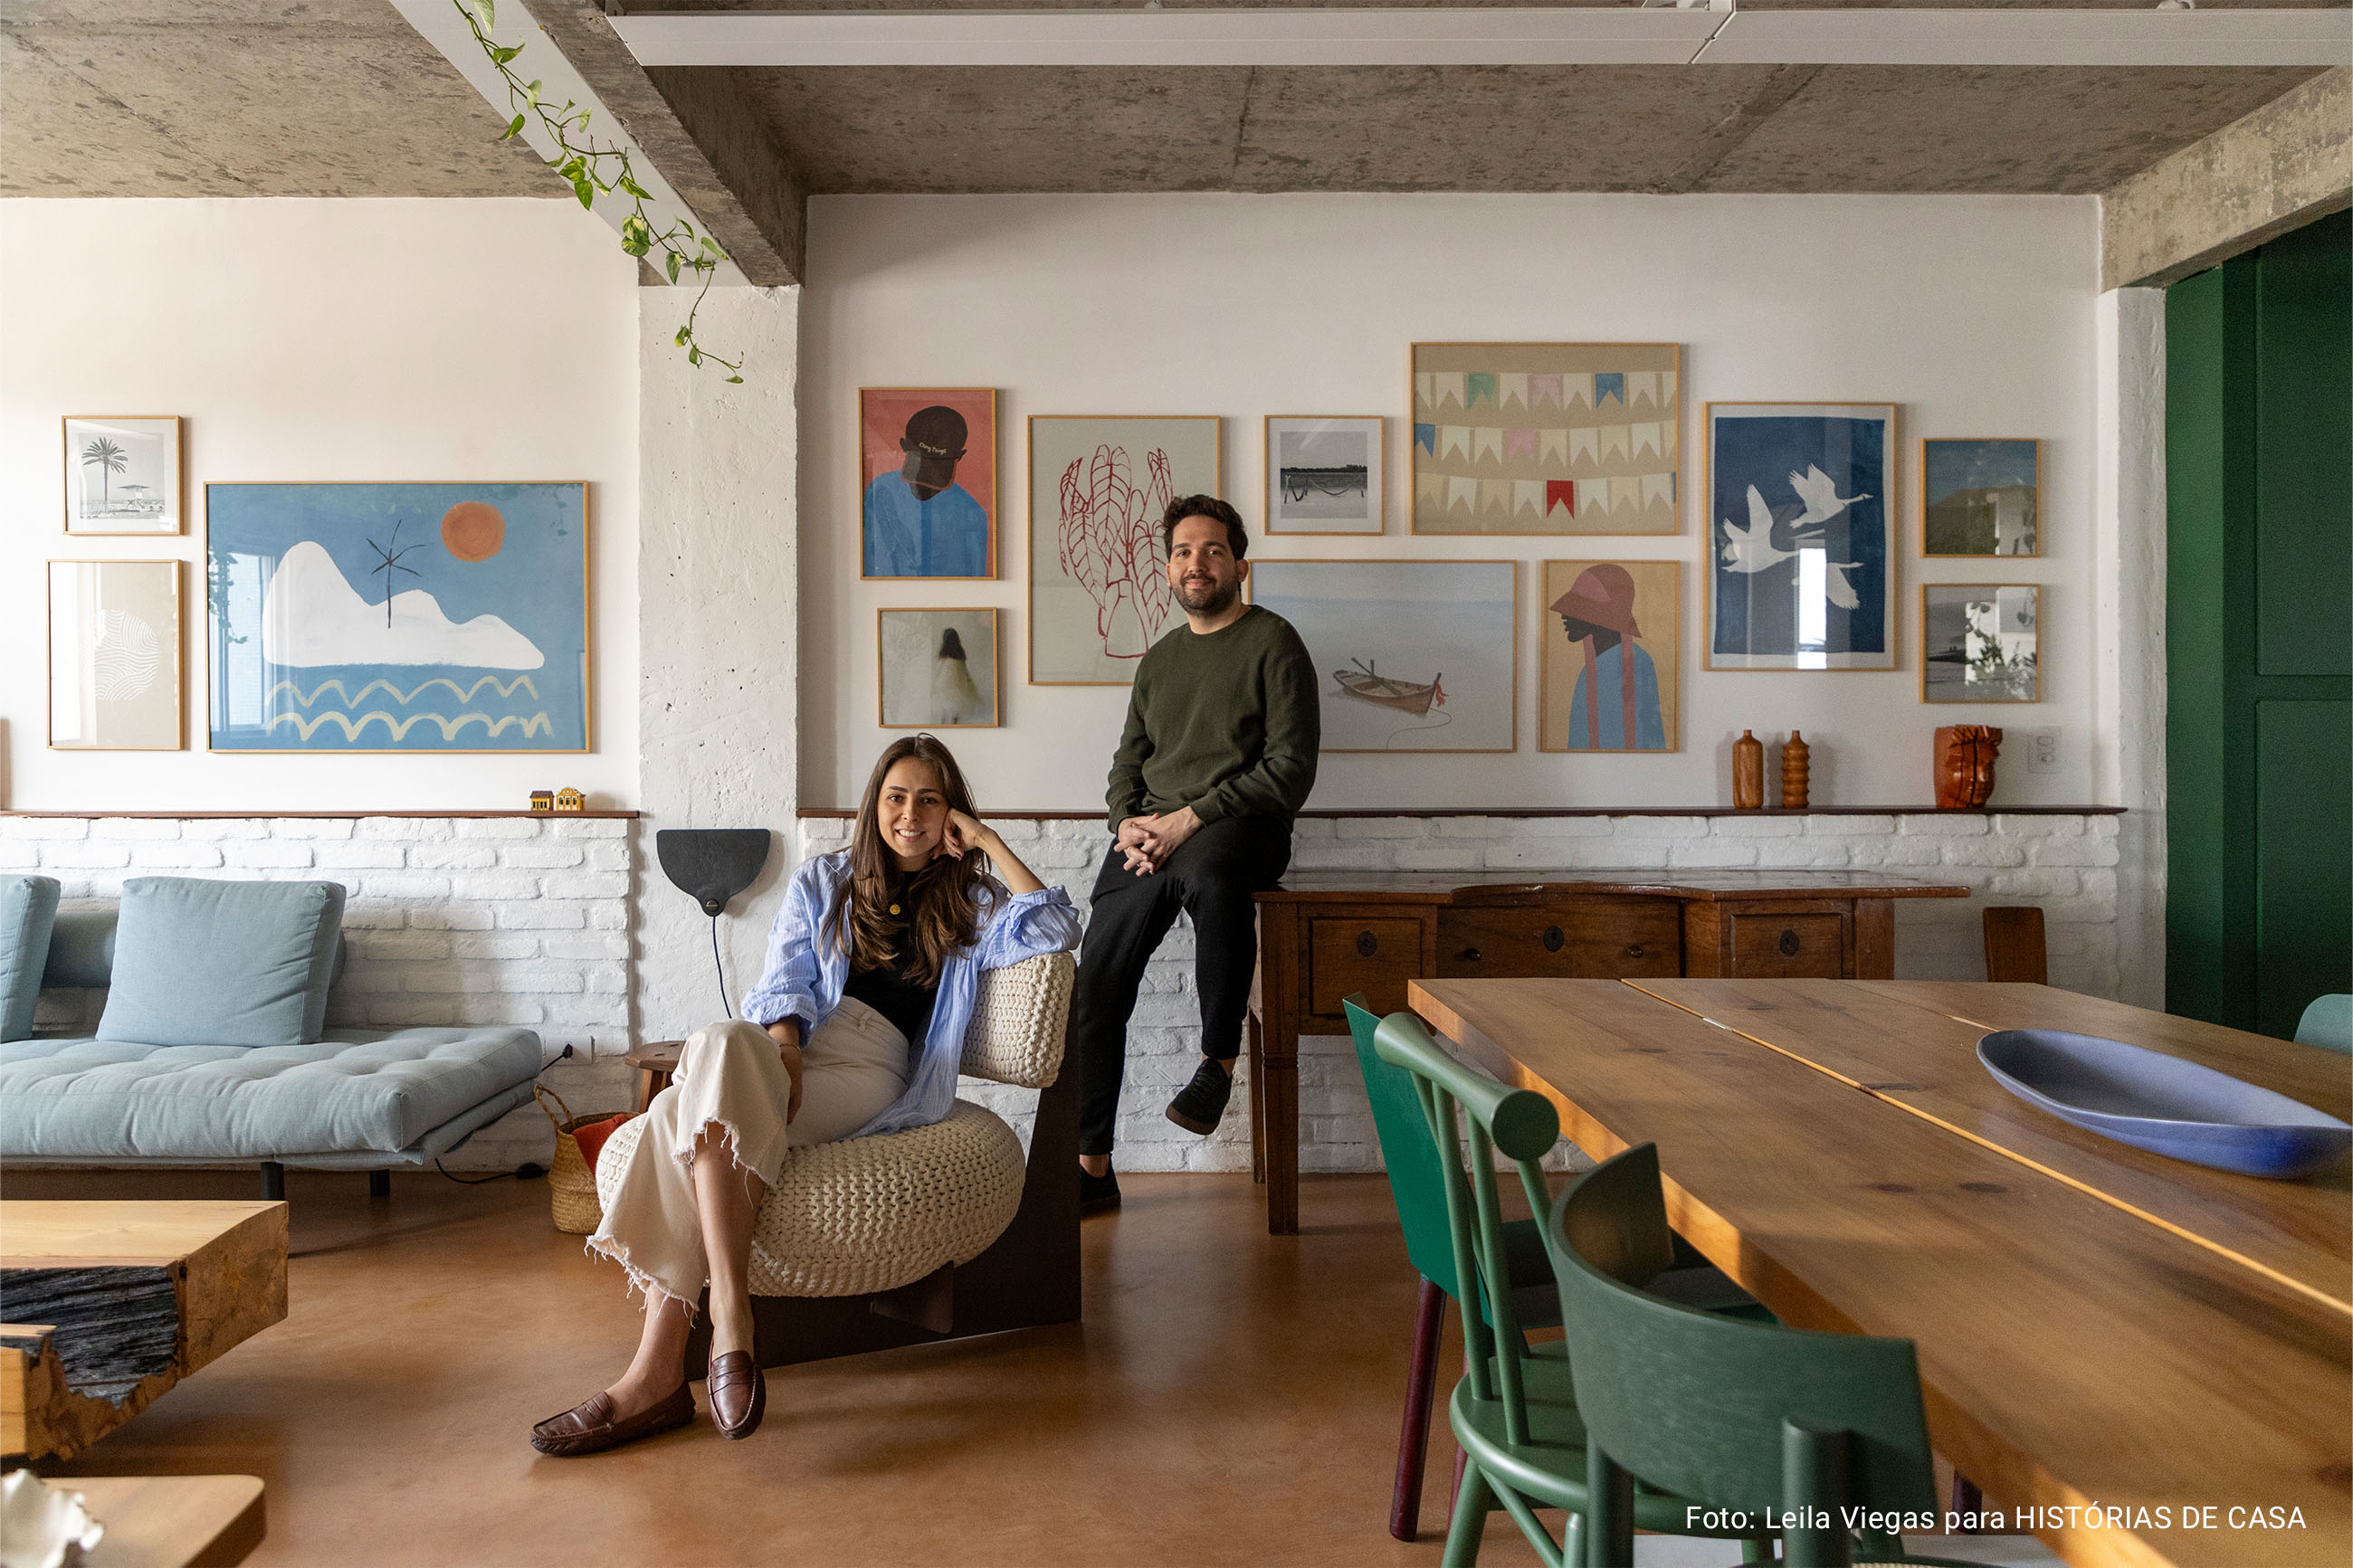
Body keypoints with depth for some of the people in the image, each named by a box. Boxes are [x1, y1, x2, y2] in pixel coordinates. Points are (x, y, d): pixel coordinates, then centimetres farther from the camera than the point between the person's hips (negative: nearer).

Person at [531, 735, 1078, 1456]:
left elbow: (1056, 931, 3)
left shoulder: (969, 905, 21)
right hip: (789, 1052, 3)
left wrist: (987, 841, 6)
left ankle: (657, 1374, -34)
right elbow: (786, 982, 11)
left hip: (873, 1072, -3)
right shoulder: (823, 882, 25)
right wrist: (781, 1055, -10)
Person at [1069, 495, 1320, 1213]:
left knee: (1209, 873, -42)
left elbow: (1290, 768, -8)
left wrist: (1190, 819, -14)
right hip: (1149, 834, 6)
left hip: (1239, 825, -5)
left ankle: (1219, 1057, -22)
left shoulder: (1272, 643, 2)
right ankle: (1091, 1166, 1)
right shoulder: (1159, 657, 22)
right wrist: (1128, 823, -1)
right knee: (1095, 981, -10)